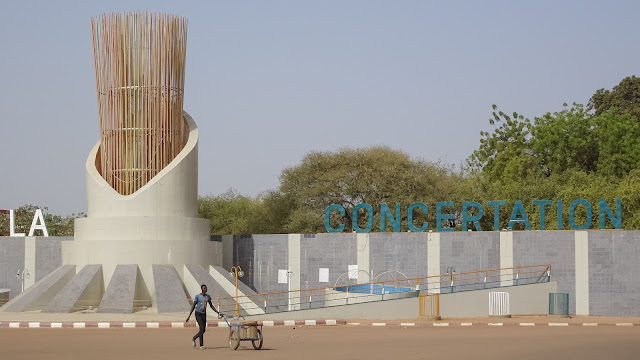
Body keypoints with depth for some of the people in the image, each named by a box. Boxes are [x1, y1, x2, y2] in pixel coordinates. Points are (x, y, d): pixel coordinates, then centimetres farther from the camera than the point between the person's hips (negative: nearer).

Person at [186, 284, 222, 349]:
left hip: (204, 314, 6)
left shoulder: (208, 296, 6)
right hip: (198, 314, -6)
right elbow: (193, 306, -5)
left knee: (204, 330, 4)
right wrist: (189, 316, -8)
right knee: (202, 328, -15)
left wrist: (218, 313, 11)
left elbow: (211, 305, 15)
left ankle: (194, 338, 29)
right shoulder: (197, 296, -8)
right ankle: (201, 345, -7)